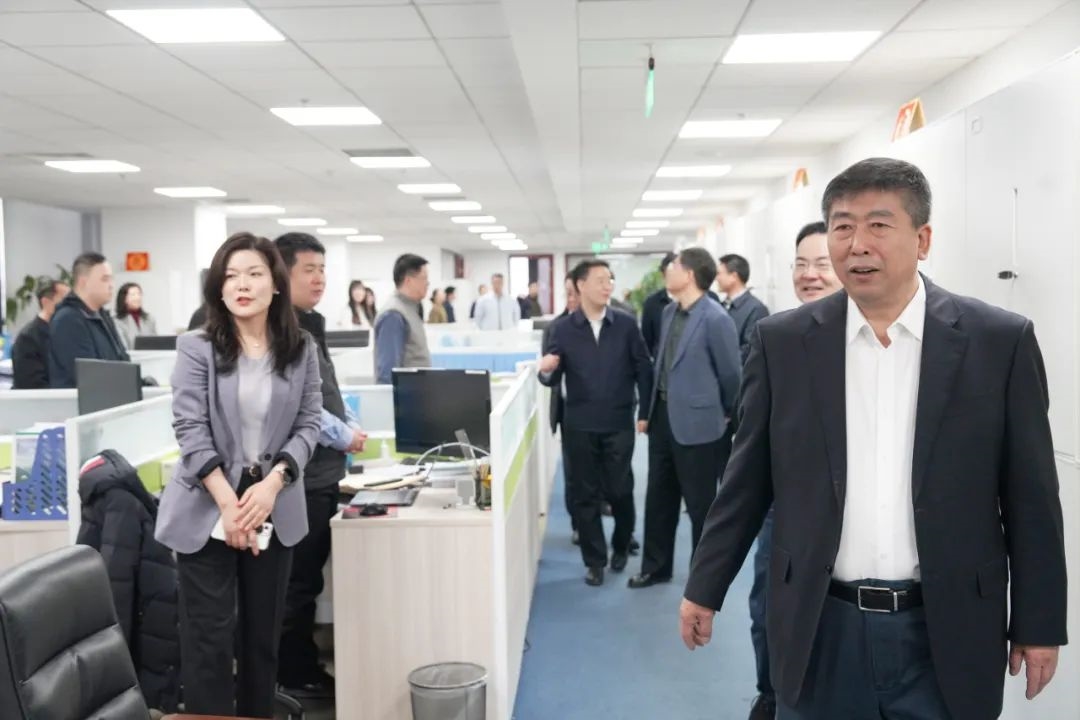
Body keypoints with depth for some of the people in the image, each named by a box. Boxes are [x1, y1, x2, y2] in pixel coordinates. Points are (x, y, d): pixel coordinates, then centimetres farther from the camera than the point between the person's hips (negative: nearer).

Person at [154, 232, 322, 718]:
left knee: (263, 632, 14)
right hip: (206, 509, -3)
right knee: (209, 636, 1)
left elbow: (308, 426, 0)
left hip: (275, 509, 3)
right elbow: (190, 431, -10)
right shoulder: (196, 348, -6)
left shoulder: (302, 351, 3)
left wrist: (272, 484, -15)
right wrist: (229, 503, -18)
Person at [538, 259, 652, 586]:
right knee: (585, 494, 7)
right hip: (579, 425, 1)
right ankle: (594, 560, 20)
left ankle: (621, 546, 33)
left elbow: (644, 369, 2)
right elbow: (554, 379, 0)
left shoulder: (626, 324, -1)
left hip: (619, 424, 0)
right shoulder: (563, 329, 0)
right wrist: (547, 370, -22)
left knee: (620, 490, 6)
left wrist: (644, 412, -1)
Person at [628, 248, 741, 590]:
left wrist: (723, 415, 4)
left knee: (700, 504, 8)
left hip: (696, 423, -8)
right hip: (663, 416, 8)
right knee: (659, 497, 18)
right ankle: (655, 566, 33)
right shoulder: (669, 312, 7)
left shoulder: (715, 319, -18)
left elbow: (731, 374, -10)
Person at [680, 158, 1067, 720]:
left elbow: (1030, 497, 0)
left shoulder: (1000, 340, -4)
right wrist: (704, 588, 6)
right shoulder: (783, 341, -2)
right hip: (820, 631, 1)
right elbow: (747, 480, 4)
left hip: (947, 634, 0)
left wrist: (1038, 624, 3)